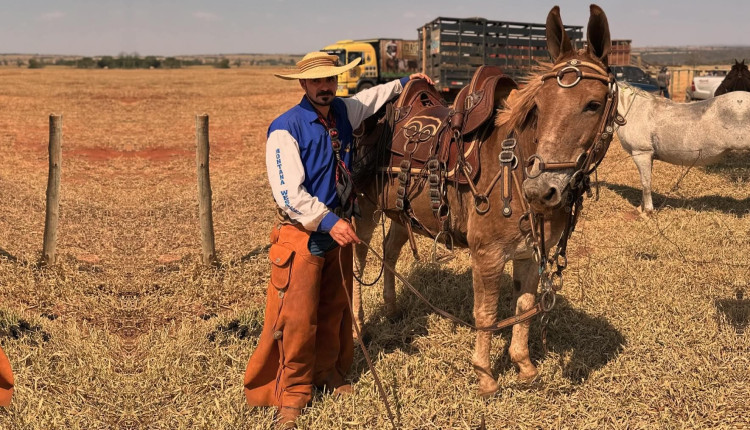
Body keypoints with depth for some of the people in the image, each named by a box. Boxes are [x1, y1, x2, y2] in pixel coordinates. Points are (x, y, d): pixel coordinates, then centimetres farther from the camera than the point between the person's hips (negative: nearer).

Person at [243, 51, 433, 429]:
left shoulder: (344, 111, 3)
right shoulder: (285, 128, -17)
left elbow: (370, 97, 28)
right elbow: (288, 193, -23)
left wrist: (404, 82, 35)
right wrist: (328, 221, -29)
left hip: (339, 227, 7)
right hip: (302, 234, -7)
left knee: (335, 308, 17)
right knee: (297, 316, -3)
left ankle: (328, 373, 35)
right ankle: (292, 391, 13)